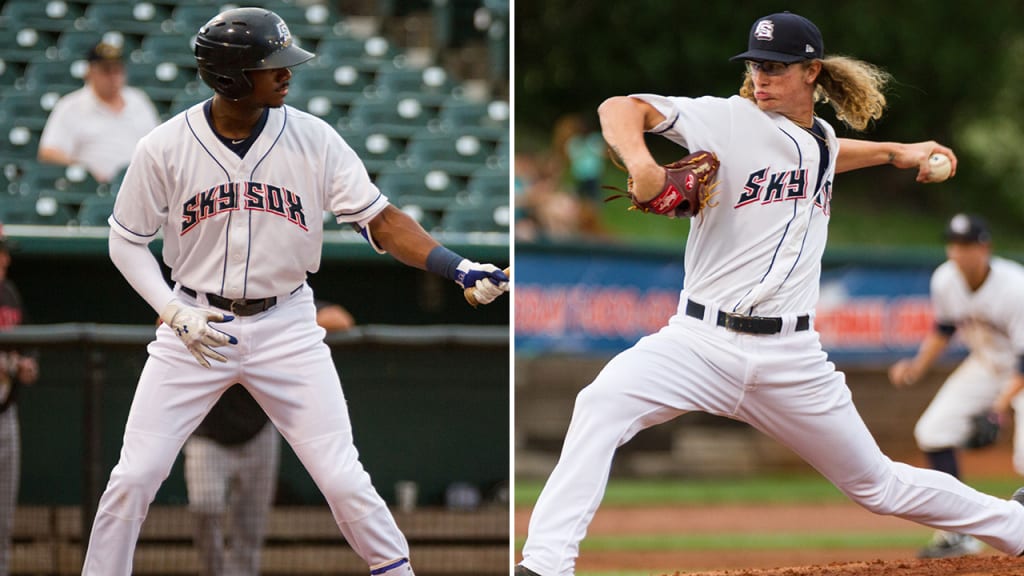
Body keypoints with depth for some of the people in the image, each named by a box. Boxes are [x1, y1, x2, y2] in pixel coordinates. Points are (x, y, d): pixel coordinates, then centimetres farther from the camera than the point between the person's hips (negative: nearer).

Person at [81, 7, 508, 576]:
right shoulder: (164, 148, -10)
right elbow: (127, 240, 1)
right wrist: (174, 312, -13)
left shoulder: (313, 139, -8)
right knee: (134, 477, -4)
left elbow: (380, 220, -7)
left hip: (286, 327, 0)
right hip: (194, 323, 0)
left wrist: (460, 268, -21)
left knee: (344, 480, -4)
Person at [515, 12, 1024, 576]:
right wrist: (640, 163, -35)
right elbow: (621, 107, -17)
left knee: (879, 485, 12)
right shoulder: (730, 118, -5)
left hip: (791, 358, 4)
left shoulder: (823, 139, 12)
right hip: (700, 340, -3)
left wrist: (896, 152, 35)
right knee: (602, 403, -32)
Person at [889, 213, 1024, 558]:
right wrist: (918, 367, -5)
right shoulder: (944, 281, -13)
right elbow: (944, 329, 8)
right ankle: (957, 535, 4)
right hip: (985, 365, 6)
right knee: (933, 432, -5)